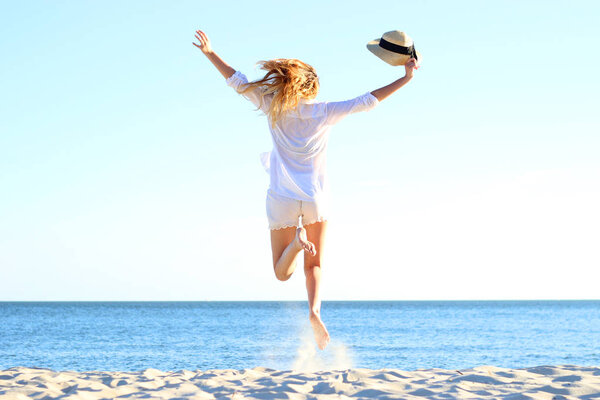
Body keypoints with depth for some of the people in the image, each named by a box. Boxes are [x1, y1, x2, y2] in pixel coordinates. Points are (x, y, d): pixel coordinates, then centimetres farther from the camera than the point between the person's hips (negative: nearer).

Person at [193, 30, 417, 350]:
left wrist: (210, 53, 11)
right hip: (316, 197, 1)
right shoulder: (324, 112, -2)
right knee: (314, 265, 14)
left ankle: (297, 241, -28)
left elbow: (238, 81, 2)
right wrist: (405, 78, 4)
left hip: (282, 199, -1)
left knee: (282, 272, 6)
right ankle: (314, 310, -15)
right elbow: (367, 101, -2)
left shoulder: (274, 107, -1)